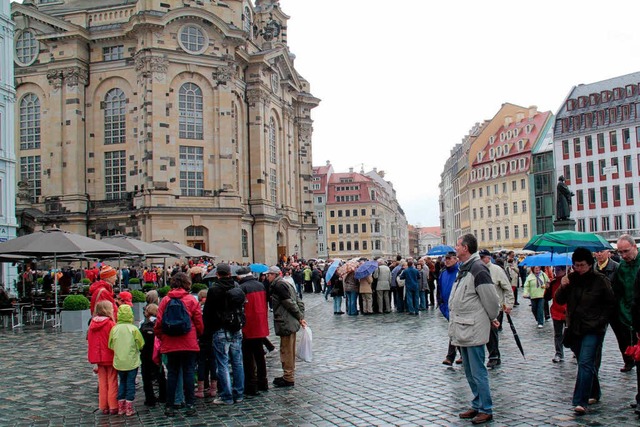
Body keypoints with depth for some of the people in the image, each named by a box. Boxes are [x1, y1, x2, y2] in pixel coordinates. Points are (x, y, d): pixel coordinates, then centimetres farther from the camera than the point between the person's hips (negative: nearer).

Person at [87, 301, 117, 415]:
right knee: (112, 382, 3)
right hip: (110, 357, -5)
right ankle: (113, 406, 6)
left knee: (102, 382, 13)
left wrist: (93, 357, 17)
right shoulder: (110, 324, -15)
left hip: (99, 358, 5)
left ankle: (103, 407, 18)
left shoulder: (92, 323, 4)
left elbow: (90, 340, 9)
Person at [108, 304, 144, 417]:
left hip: (119, 362, 3)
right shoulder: (133, 329, -13)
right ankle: (129, 409, 7)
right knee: (131, 384, 6)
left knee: (122, 383, 17)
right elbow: (141, 344, -6)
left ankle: (121, 408, 20)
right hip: (132, 361, -3)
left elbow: (111, 346, 3)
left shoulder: (114, 329, -6)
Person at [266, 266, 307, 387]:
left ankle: (288, 378, 3)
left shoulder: (278, 285, -13)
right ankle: (289, 376, 26)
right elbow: (299, 302, 15)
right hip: (291, 323, 10)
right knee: (289, 351, 17)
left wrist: (299, 317, -11)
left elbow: (290, 303, -18)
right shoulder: (285, 284, 17)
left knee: (286, 351, -3)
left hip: (286, 323, -10)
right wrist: (301, 317, 8)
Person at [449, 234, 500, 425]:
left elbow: (490, 298, -16)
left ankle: (486, 410, 9)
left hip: (474, 330, -10)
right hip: (463, 329, 10)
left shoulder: (478, 268, -17)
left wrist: (492, 319, -1)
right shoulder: (464, 268, 14)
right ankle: (477, 406, 27)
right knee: (470, 372, 17)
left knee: (478, 372, -2)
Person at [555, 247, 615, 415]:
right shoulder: (570, 278, 4)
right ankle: (594, 394, 32)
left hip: (593, 330, -5)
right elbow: (560, 300, 5)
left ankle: (581, 402, -16)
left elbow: (611, 303, 3)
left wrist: (601, 320, -6)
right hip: (575, 329, 5)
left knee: (585, 363, -14)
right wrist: (562, 287, -13)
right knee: (586, 363, 15)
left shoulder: (600, 280, -5)